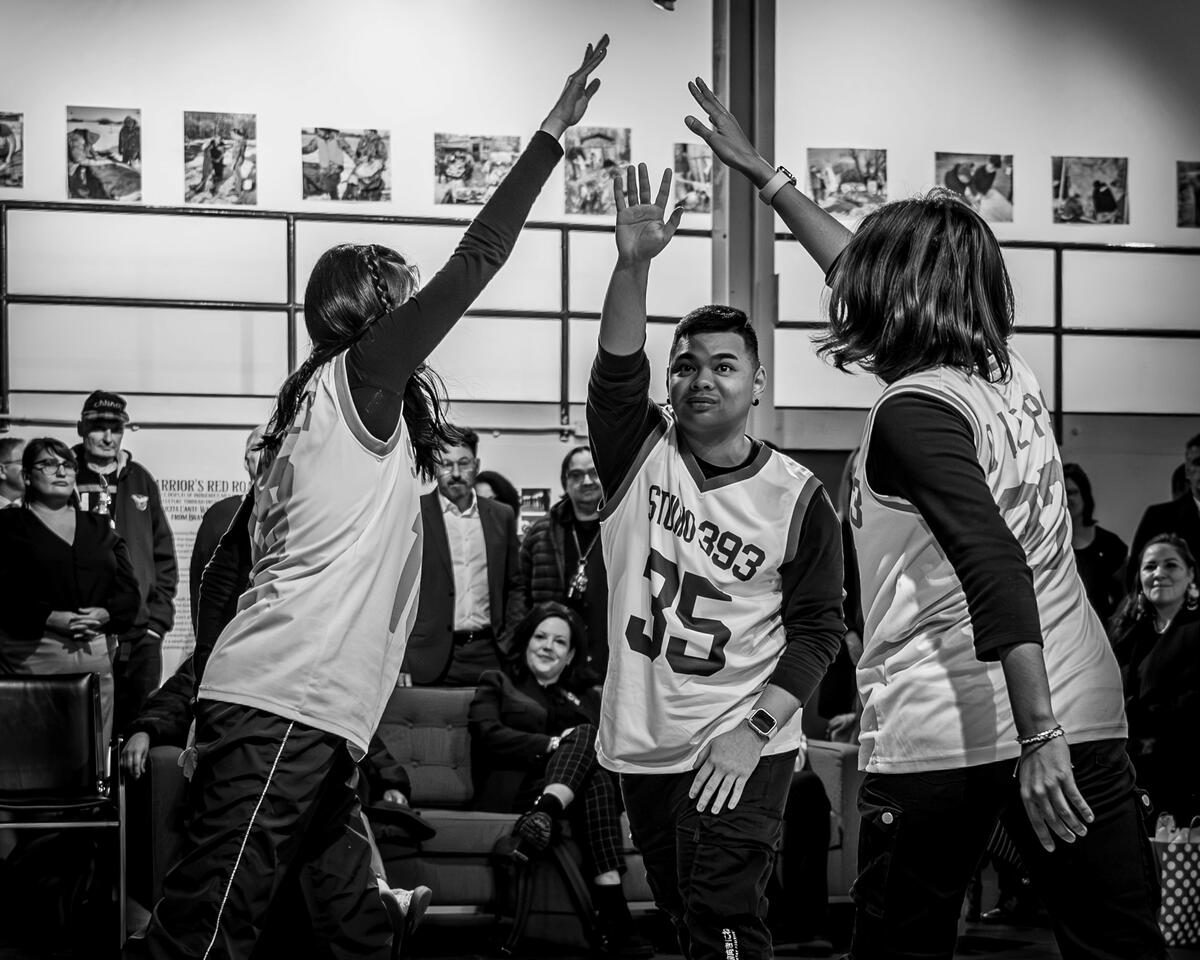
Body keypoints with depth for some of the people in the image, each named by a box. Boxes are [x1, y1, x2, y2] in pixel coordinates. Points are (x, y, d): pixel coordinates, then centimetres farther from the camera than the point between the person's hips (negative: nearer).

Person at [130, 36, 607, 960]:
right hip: (282, 710, -10)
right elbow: (473, 265, -7)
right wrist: (552, 134, -4)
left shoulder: (340, 406, 24)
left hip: (305, 721, 10)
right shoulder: (359, 378, 0)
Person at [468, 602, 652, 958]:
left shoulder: (587, 696, 31)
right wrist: (552, 745, -11)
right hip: (514, 789, -3)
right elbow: (487, 735, 1)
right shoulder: (497, 682, 22)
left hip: (577, 789, 3)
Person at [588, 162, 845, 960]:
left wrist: (756, 729, -15)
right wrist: (634, 264, -32)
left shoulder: (797, 497, -4)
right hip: (643, 745, 4)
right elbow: (618, 368, -17)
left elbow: (818, 627, -4)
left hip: (740, 750, -4)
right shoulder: (640, 453, 1)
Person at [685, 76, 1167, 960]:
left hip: (944, 737, -6)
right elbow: (872, 271, 27)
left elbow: (996, 565, -20)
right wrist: (763, 175, 37)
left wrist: (1038, 739, -24)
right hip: (1083, 713, 6)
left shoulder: (914, 411, -8)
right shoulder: (1013, 378, 13)